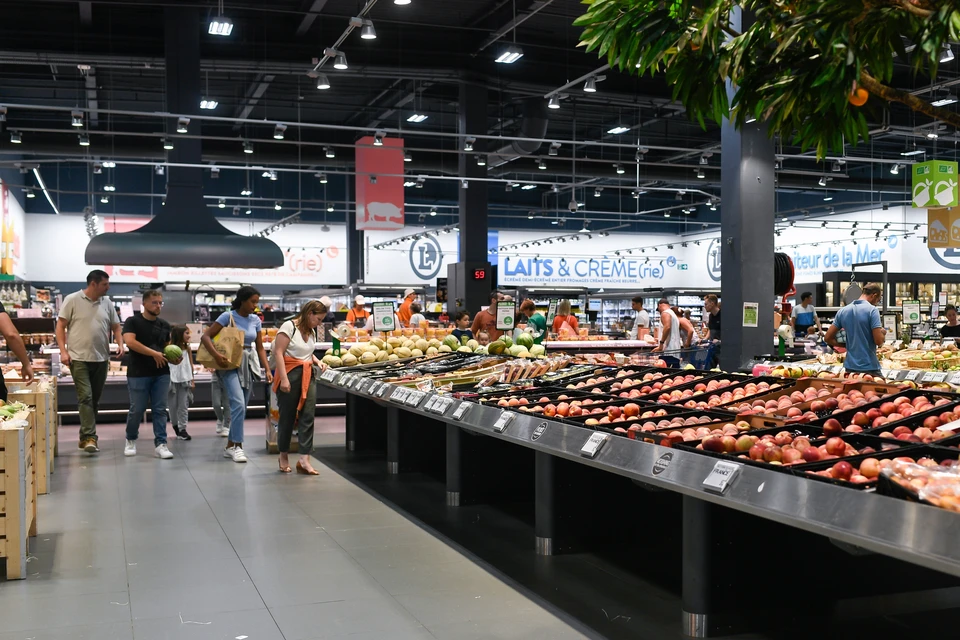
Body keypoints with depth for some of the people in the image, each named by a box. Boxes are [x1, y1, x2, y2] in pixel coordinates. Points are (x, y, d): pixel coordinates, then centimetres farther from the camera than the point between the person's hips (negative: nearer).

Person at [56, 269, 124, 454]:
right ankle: (90, 437, -12)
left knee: (95, 399, 10)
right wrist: (63, 351, -10)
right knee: (85, 397, -11)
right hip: (79, 358, -5)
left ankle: (85, 436, 21)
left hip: (101, 359, 5)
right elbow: (61, 326, -2)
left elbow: (115, 326, 15)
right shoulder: (72, 300, -3)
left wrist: (120, 344, -3)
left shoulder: (107, 303, 9)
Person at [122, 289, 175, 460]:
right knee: (137, 410, 4)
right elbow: (129, 341, -19)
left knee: (160, 409, 2)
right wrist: (154, 353, -22)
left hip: (161, 374, 4)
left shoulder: (164, 324, 12)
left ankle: (160, 444, 4)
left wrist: (173, 358, -1)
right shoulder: (133, 321, -4)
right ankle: (131, 440, 25)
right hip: (138, 374, -4)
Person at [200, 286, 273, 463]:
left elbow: (260, 347, 10)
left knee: (241, 408, 8)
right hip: (230, 364, -6)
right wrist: (216, 355, -27)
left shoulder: (256, 320, 6)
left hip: (249, 364, 6)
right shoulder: (228, 316, -8)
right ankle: (237, 446, -11)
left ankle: (230, 446, 20)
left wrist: (267, 369, 0)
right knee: (238, 404, -19)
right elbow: (206, 336, -11)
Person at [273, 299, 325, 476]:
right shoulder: (289, 326, -10)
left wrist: (317, 361, 5)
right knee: (287, 416, 4)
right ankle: (284, 456, 21)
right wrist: (284, 378, -21)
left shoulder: (312, 331, 14)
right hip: (290, 374, -7)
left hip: (308, 376, 7)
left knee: (308, 416, -3)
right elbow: (279, 353, -15)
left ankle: (304, 460, -5)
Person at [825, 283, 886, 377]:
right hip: (869, 367, -6)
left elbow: (828, 338, 7)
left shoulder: (842, 311, 6)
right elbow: (879, 341, -15)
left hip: (850, 367, 6)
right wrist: (883, 333, 6)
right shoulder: (872, 310, -10)